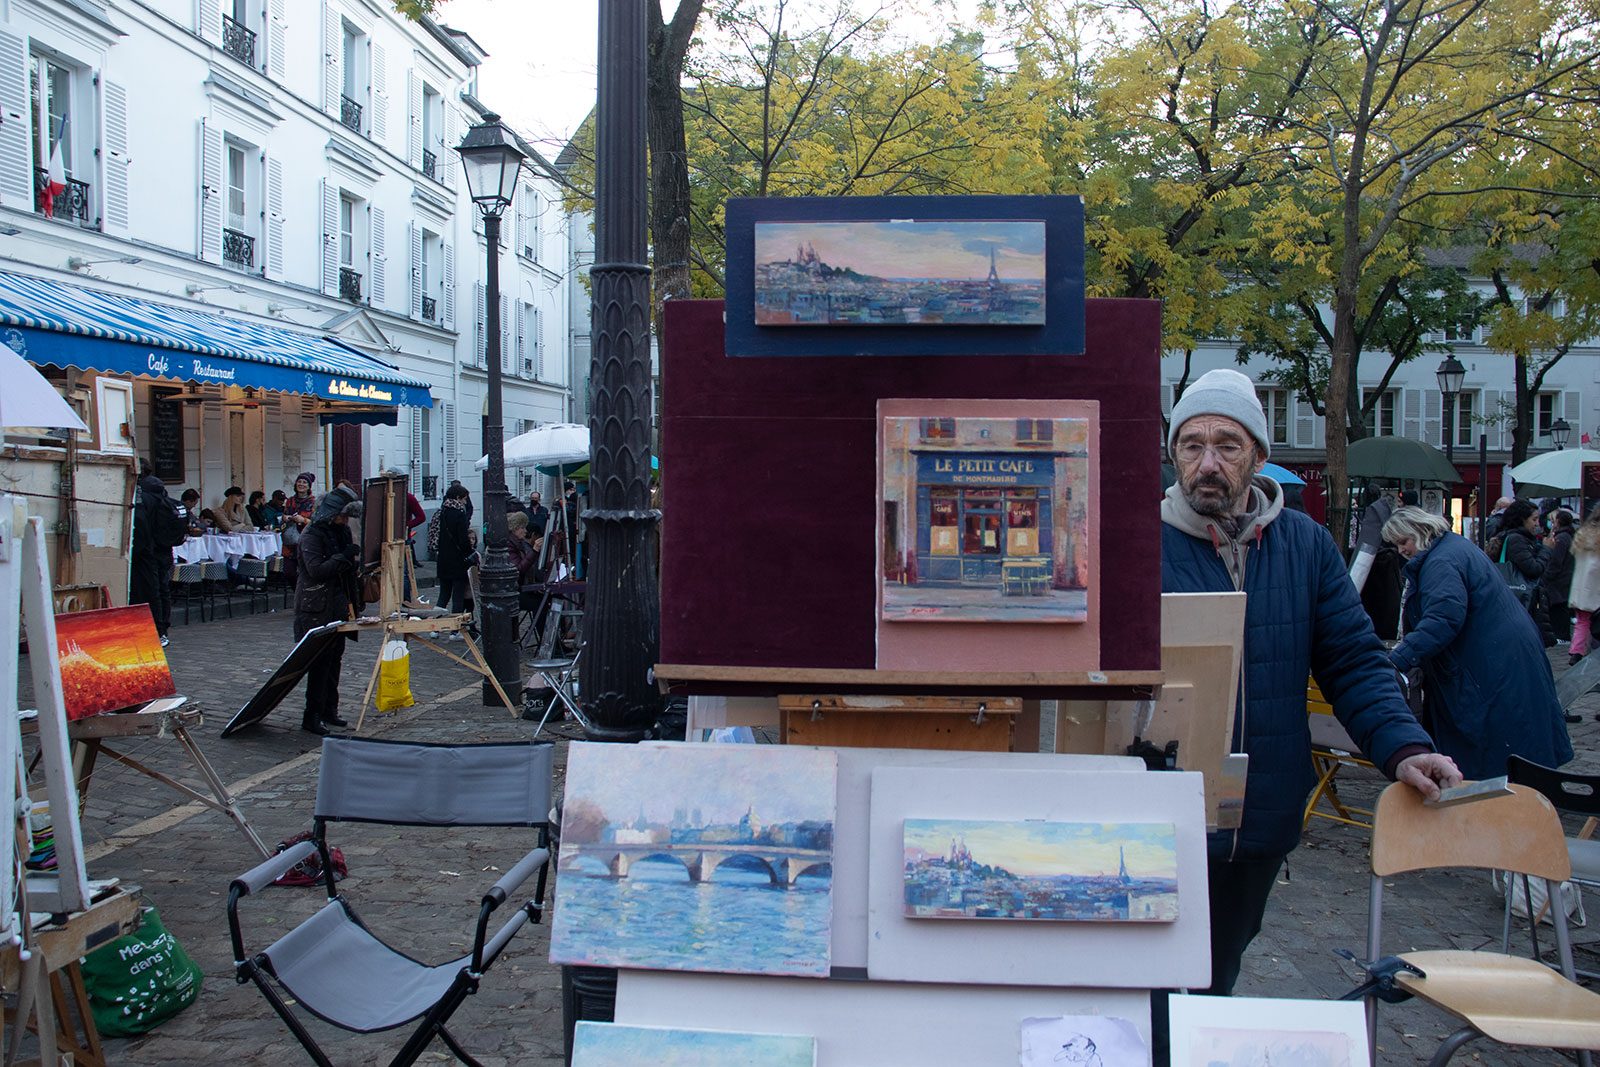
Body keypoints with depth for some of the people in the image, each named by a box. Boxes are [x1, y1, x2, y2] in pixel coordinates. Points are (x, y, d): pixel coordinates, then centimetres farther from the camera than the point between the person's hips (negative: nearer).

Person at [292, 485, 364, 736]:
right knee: (320, 661, -8)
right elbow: (316, 569, -22)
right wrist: (345, 557, -20)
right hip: (316, 608, -8)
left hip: (337, 606, 8)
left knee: (335, 658, 11)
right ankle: (312, 717, -3)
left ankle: (329, 710, 21)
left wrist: (353, 600, 18)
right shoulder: (312, 535, -12)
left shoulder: (342, 532, 13)